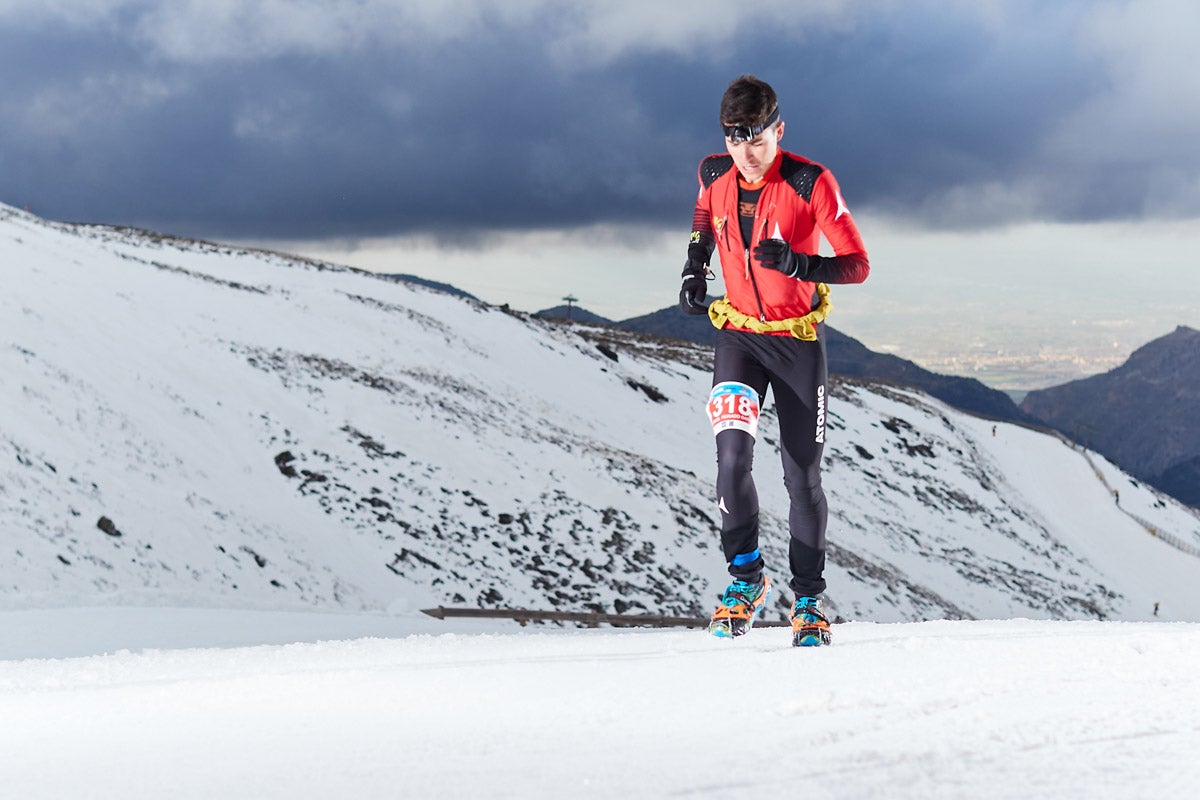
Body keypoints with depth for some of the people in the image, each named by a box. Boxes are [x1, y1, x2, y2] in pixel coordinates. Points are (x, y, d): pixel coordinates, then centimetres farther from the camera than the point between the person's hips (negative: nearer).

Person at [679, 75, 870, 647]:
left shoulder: (811, 183, -17)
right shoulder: (715, 173, -5)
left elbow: (858, 265, -18)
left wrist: (800, 265, -35)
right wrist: (695, 266, 7)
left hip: (798, 341, -2)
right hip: (738, 335, 2)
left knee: (802, 477, 3)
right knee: (732, 455, -19)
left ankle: (809, 600, 18)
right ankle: (745, 578, -2)